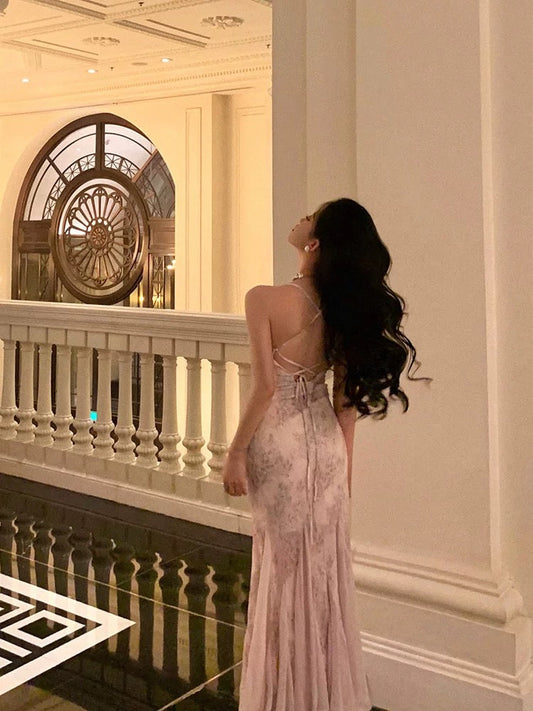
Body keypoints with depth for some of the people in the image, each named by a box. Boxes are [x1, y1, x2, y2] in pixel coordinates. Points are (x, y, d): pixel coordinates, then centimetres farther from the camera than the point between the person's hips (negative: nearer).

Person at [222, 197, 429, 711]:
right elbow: (348, 396, 3)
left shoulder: (266, 299, -16)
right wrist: (343, 461, 12)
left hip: (280, 445, -5)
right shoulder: (346, 306, 0)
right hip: (326, 445, 5)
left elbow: (265, 386, -19)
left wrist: (235, 452, -10)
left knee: (284, 569, 8)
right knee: (327, 568, 16)